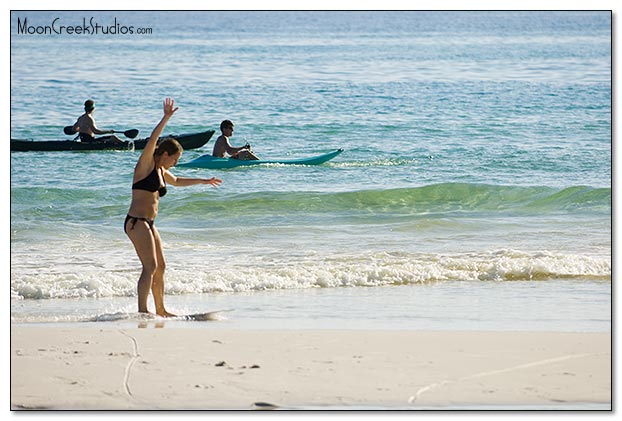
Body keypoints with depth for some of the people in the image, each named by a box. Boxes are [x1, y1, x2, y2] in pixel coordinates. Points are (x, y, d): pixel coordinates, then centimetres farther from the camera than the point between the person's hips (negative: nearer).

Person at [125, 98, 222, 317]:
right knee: (150, 266, -18)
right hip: (136, 222, -10)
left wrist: (203, 181, 48)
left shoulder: (161, 171, 19)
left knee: (160, 266, 16)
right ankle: (142, 311, -25)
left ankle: (160, 310, 27)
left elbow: (177, 181, 40)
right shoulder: (146, 165, -5)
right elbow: (152, 141, -21)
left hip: (148, 224, 10)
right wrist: (166, 118, -27)